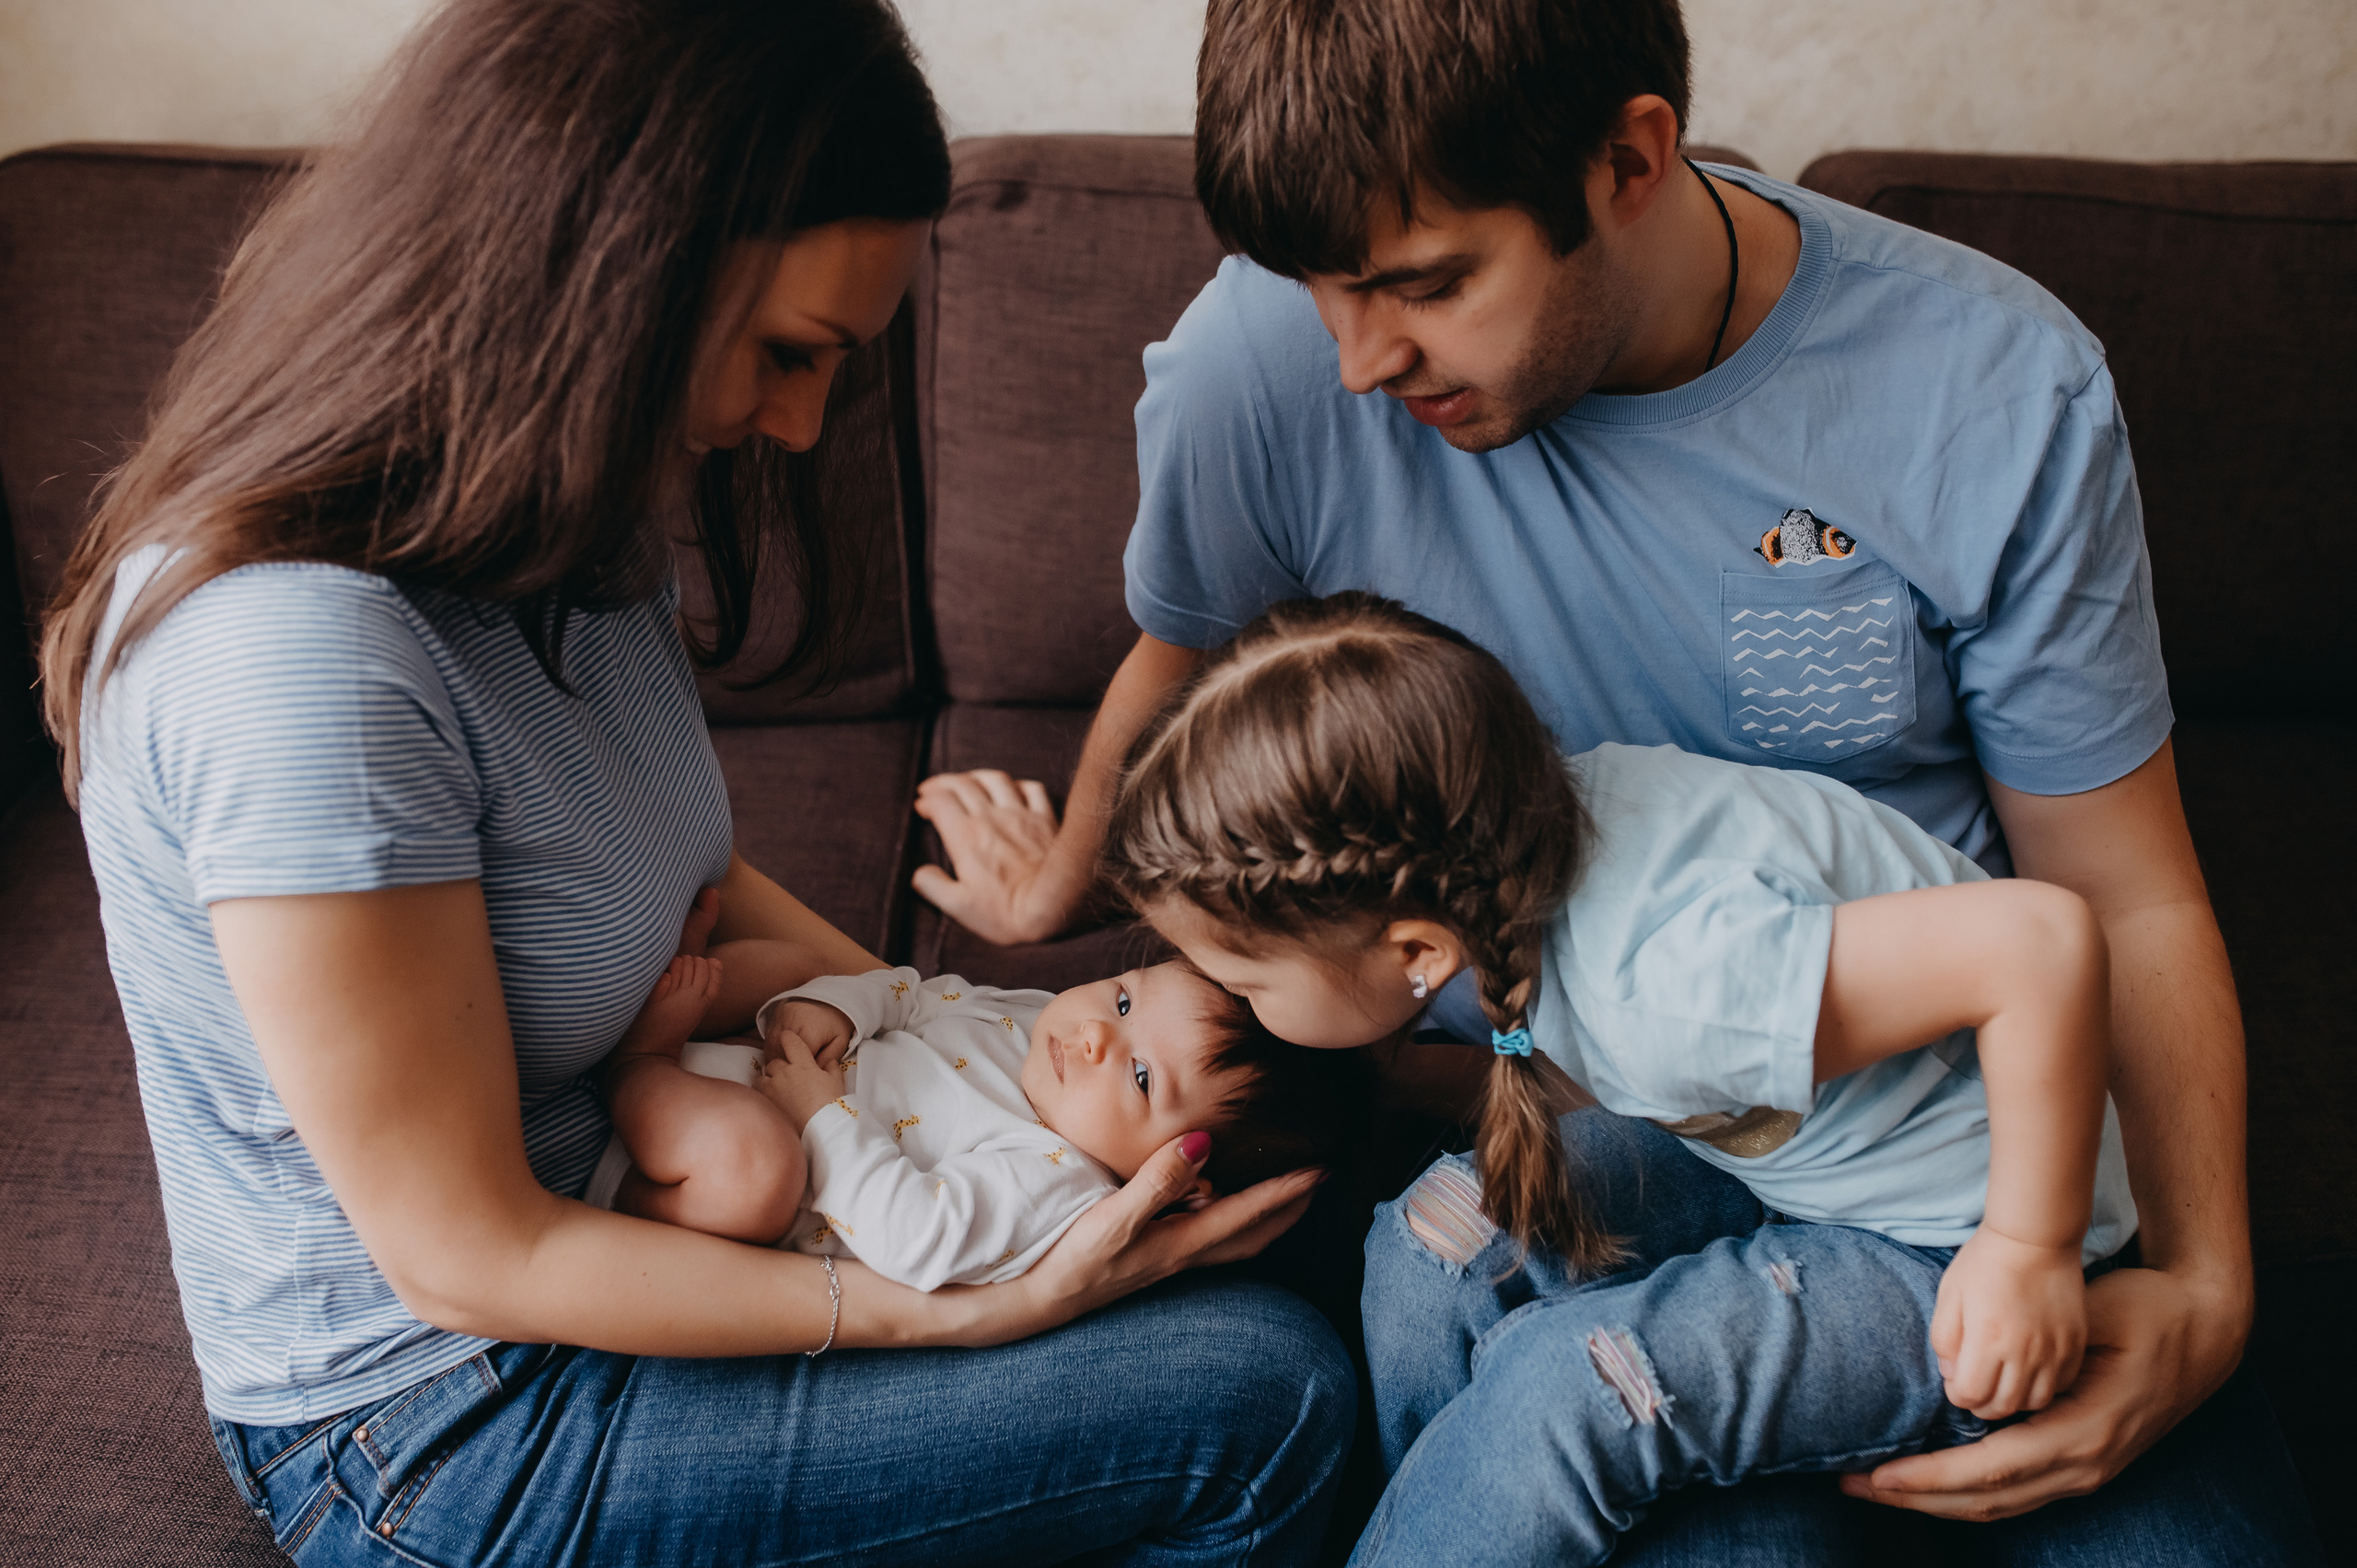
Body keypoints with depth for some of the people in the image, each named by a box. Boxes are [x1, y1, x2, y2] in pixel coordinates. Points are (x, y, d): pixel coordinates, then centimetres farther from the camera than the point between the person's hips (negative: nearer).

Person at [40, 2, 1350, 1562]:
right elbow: (468, 1256, -26)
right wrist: (982, 1312, -25)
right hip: (443, 1428, -8)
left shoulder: (575, 522, -5)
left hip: (609, 1191, 8)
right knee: (1275, 1397, -11)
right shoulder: (309, 660, -33)